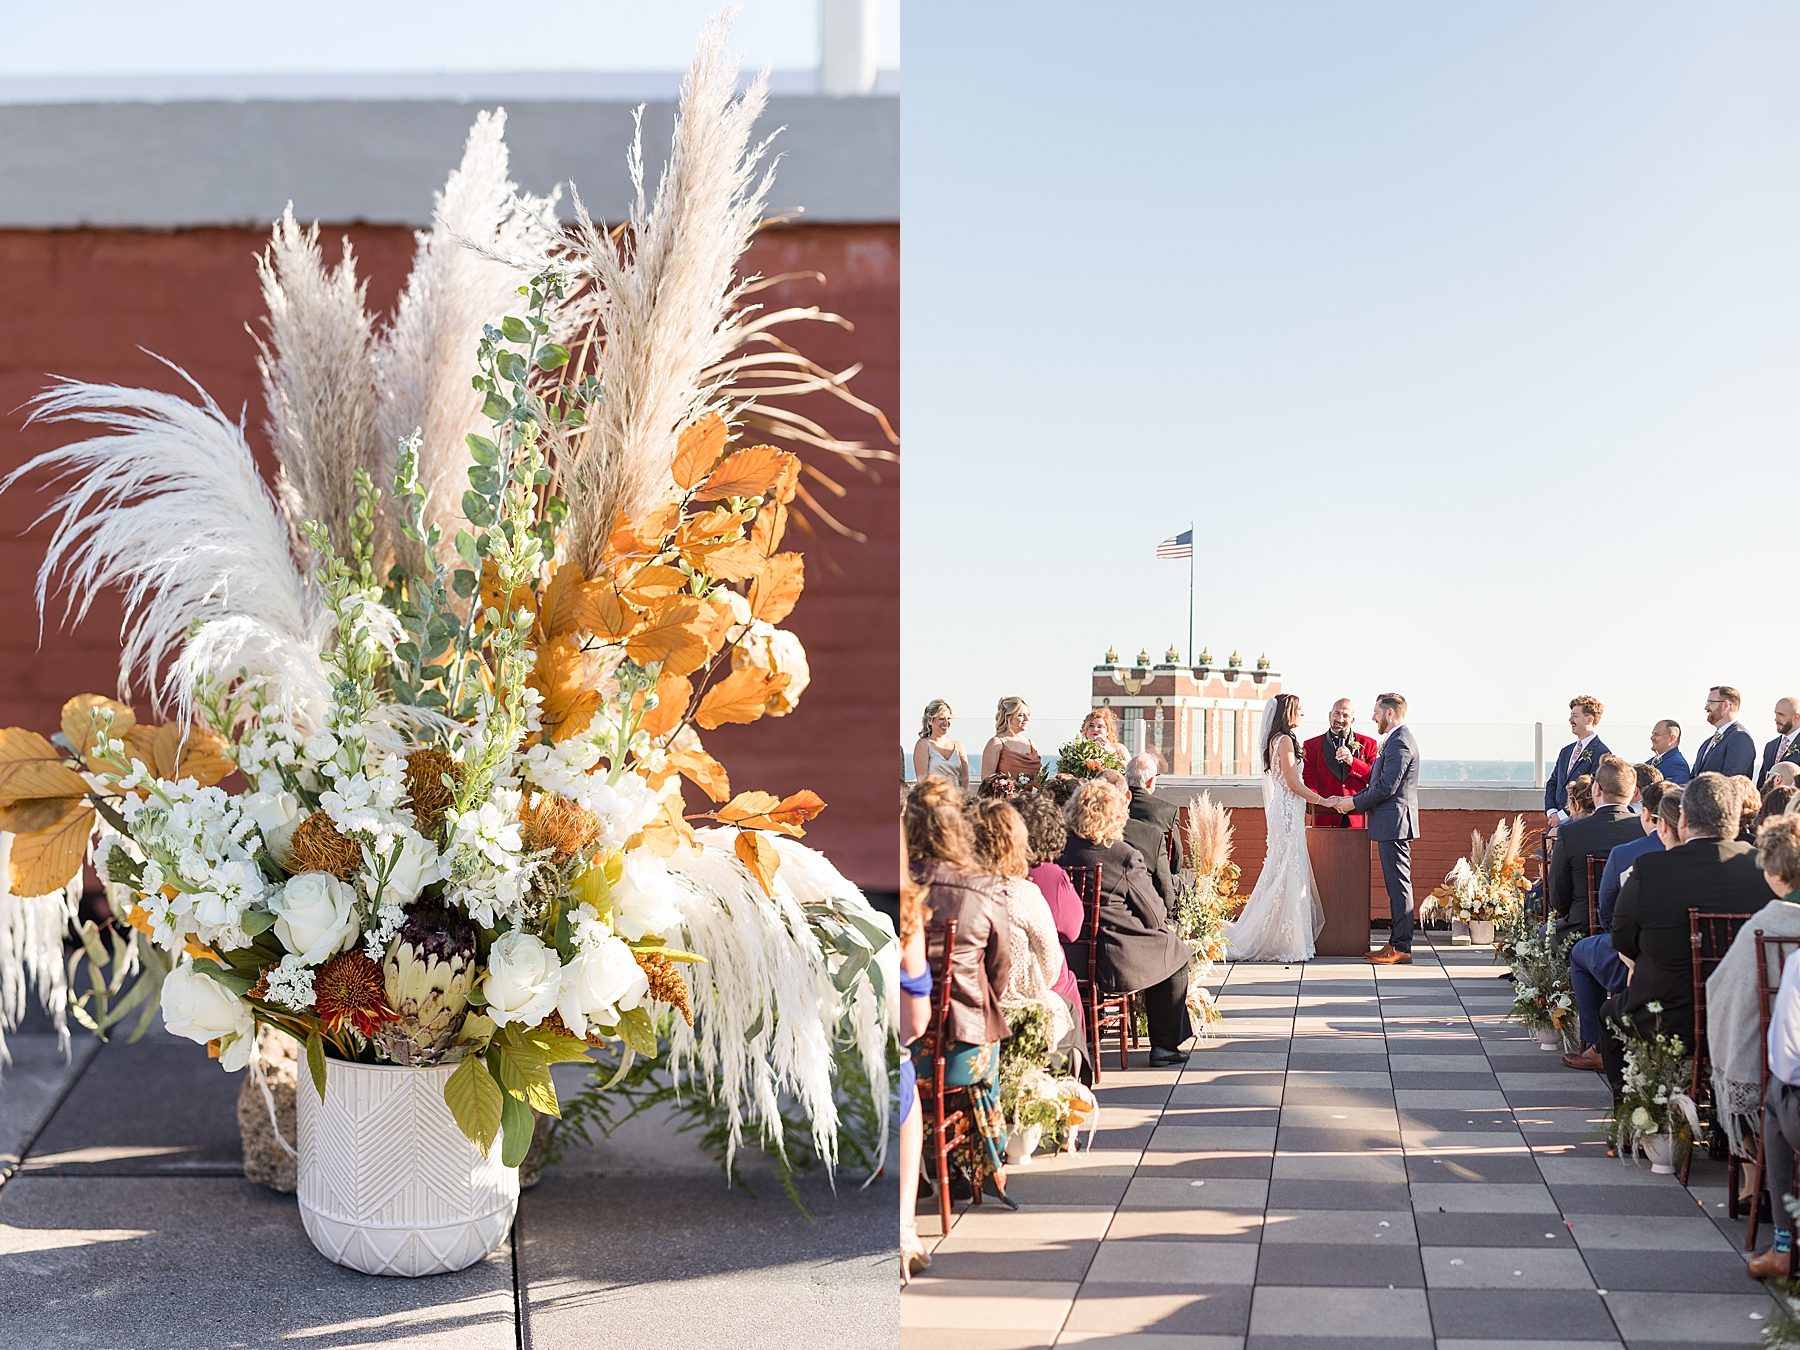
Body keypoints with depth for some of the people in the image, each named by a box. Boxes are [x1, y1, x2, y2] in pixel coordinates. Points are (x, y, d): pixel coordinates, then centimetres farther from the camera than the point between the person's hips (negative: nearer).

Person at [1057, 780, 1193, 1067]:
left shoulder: (1059, 850, -4)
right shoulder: (1126, 857, -18)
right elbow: (1153, 913, -9)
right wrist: (1162, 914, 16)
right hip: (1113, 957, -6)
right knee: (1175, 955, 22)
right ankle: (1164, 1045, 26)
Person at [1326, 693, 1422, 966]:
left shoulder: (1400, 743, -16)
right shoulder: (1397, 740, 18)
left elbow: (1385, 788, -20)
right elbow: (1380, 784, 20)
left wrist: (1354, 803, -10)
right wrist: (1351, 800, 13)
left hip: (1394, 824, -11)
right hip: (1391, 825, 11)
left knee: (1399, 886, -7)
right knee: (1396, 886, 12)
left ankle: (1401, 948, -5)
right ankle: (1396, 944, 15)